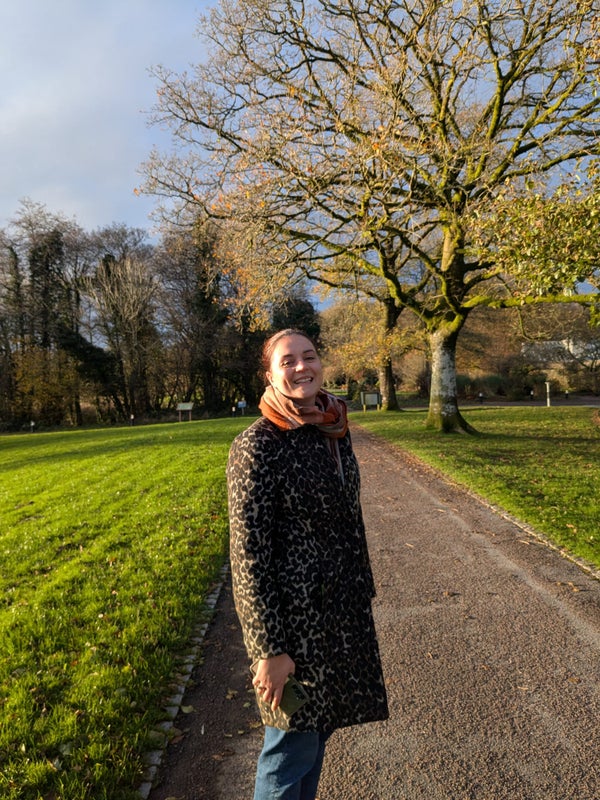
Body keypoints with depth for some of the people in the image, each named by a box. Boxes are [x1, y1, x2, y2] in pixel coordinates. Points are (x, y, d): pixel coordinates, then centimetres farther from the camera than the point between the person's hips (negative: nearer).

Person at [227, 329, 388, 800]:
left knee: (319, 728, 22)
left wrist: (362, 596, 15)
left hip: (342, 611, 7)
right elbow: (249, 555, -19)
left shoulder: (335, 432, 3)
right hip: (294, 617, -7)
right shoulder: (258, 445, -19)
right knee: (292, 746, 10)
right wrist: (269, 649, -17)